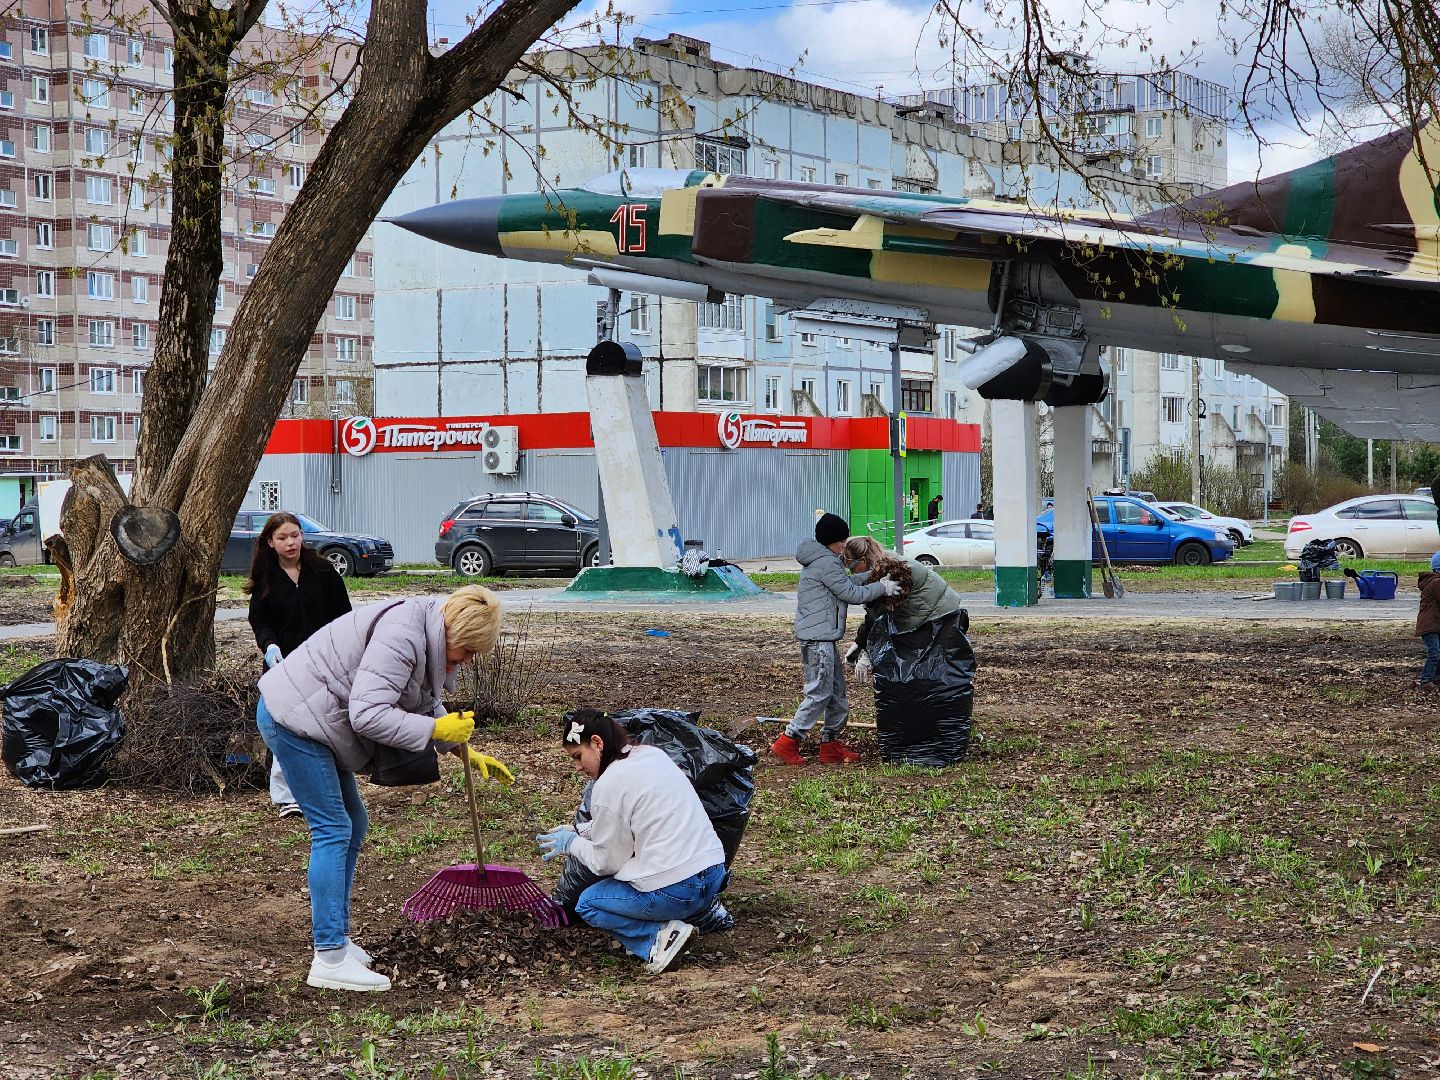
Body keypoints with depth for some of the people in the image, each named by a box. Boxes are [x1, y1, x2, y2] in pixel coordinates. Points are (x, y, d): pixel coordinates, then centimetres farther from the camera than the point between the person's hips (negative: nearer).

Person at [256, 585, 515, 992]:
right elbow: (368, 714, -31)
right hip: (291, 718, -11)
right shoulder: (402, 637, -26)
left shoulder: (427, 637, 7)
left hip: (310, 719, 11)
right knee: (333, 829, -11)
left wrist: (465, 749, 12)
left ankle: (334, 937, 22)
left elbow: (426, 706, 20)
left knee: (353, 825, 15)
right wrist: (436, 730, -25)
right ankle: (330, 959, -12)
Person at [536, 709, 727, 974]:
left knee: (588, 904, 14)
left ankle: (660, 935, -6)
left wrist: (572, 843, 13)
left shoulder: (608, 786, -12)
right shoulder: (653, 754, 12)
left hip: (674, 890, -8)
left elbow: (606, 861, -5)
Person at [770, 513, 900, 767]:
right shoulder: (827, 563, -15)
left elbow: (848, 584, 19)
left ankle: (830, 743, 17)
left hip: (825, 637, 11)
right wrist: (882, 588, -2)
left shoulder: (820, 561, 19)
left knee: (837, 689, 14)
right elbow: (851, 593, -12)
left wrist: (876, 580, 9)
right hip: (818, 638, -11)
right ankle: (787, 742, -8)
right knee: (820, 692, -9)